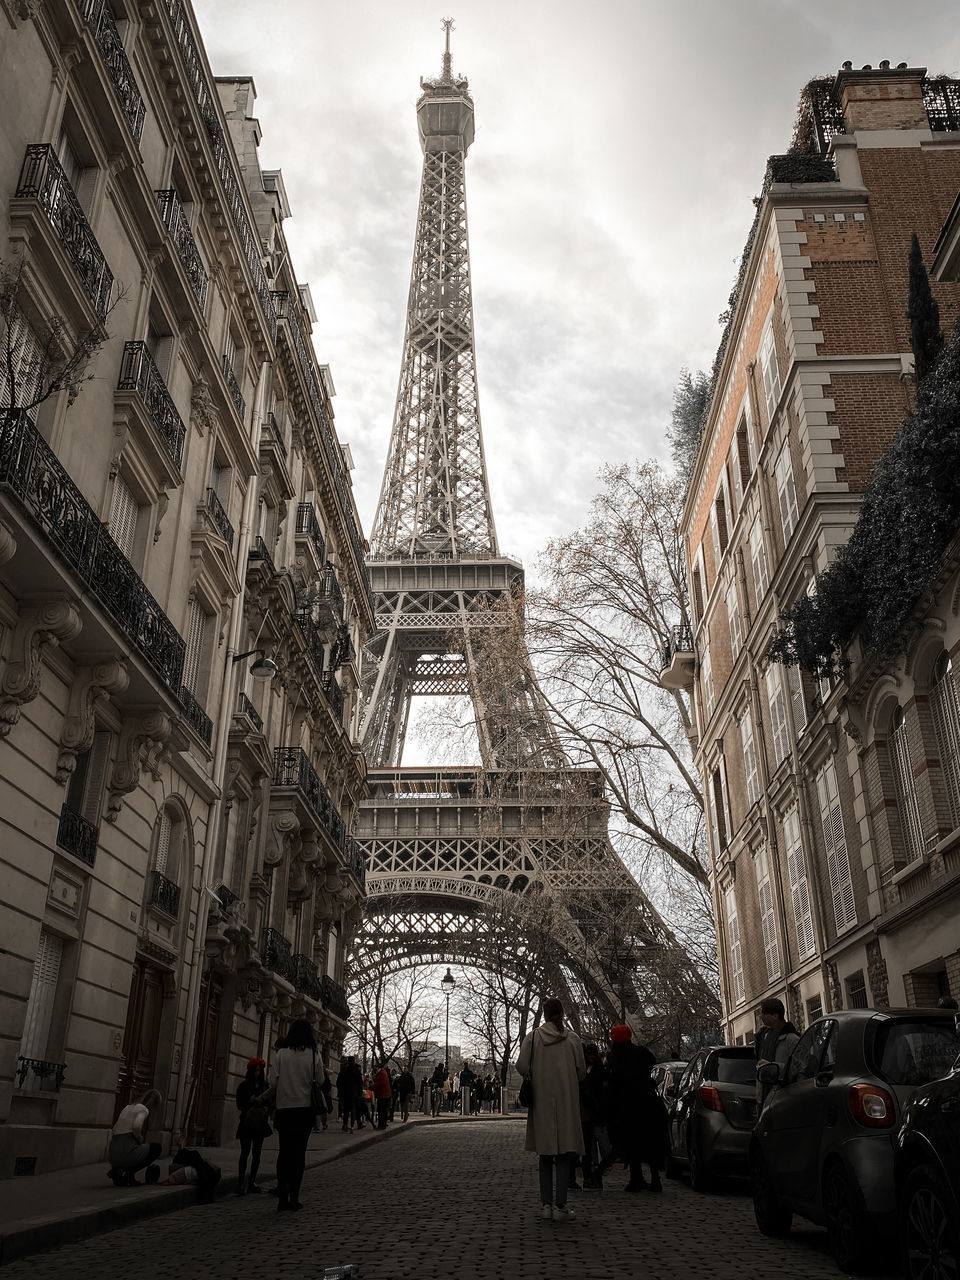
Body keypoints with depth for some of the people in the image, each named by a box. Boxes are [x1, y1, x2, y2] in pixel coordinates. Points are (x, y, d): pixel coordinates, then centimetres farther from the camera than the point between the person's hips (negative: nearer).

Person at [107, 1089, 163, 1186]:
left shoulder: (128, 1107, 23)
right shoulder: (143, 1109, -2)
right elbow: (136, 1126, -23)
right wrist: (140, 1139, -4)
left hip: (112, 1156, 8)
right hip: (125, 1152, -8)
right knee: (156, 1147, 12)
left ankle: (116, 1170, 9)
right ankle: (129, 1172, -2)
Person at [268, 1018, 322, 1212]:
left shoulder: (280, 1054, -3)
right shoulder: (314, 1057, -3)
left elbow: (273, 1083, -4)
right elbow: (320, 1083, 0)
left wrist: (275, 1107, 12)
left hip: (284, 1108, 1)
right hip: (305, 1108, -1)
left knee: (284, 1151, 10)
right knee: (299, 1152, 6)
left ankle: (282, 1197, 5)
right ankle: (294, 1197, 5)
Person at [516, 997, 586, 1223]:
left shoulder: (533, 1037, -2)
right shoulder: (573, 1038, -2)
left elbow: (522, 1066, -8)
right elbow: (581, 1072, 0)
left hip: (542, 1101, 1)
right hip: (566, 1100, -1)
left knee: (546, 1154, 10)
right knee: (565, 1153, 2)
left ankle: (546, 1204, 11)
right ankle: (560, 1206, -5)